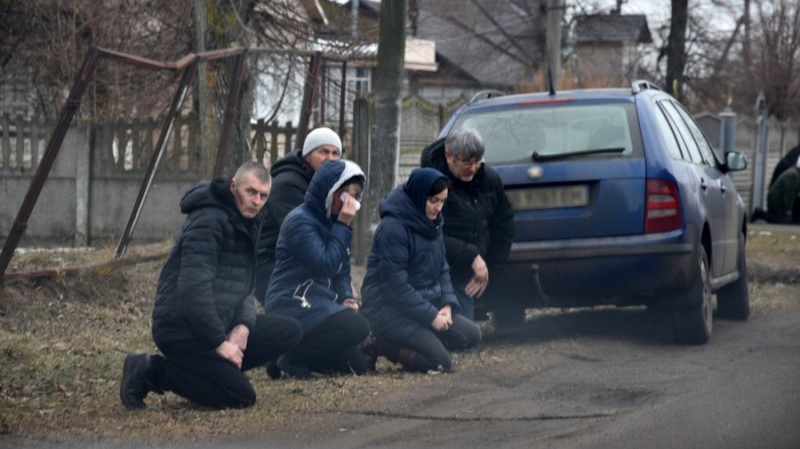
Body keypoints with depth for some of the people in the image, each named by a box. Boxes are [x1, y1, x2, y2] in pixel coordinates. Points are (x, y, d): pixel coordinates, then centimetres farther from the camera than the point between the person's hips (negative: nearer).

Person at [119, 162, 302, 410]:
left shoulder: (248, 223, 13)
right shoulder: (208, 221, -18)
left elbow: (245, 286, 17)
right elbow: (194, 288, -25)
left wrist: (244, 325, -4)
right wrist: (219, 343, -21)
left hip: (219, 322, 9)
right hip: (181, 329, -9)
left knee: (290, 332, 1)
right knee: (242, 396, -16)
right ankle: (152, 371, -7)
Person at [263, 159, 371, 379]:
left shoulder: (331, 221, 14)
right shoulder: (300, 221, -13)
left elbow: (342, 270, 18)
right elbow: (325, 266, -22)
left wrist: (347, 298, -2)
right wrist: (343, 226, -18)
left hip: (319, 305, 9)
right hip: (293, 305, -9)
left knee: (357, 365, 3)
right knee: (357, 327, -27)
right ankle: (292, 358, -13)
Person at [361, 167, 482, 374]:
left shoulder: (431, 224, 10)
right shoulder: (393, 227, -19)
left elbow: (442, 269, 16)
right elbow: (395, 283, -21)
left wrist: (447, 304, -2)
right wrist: (431, 316, -18)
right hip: (389, 308, -10)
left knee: (471, 335, -4)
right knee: (440, 362, -21)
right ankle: (381, 347, -4)